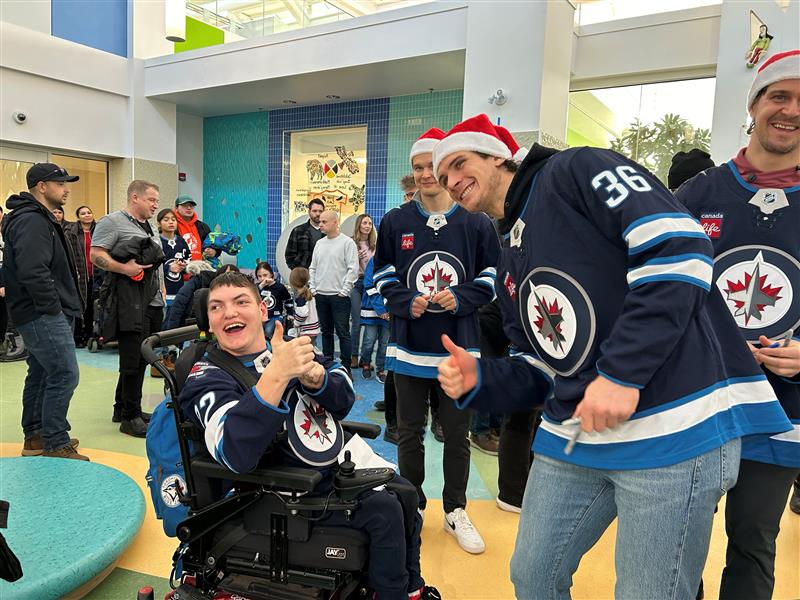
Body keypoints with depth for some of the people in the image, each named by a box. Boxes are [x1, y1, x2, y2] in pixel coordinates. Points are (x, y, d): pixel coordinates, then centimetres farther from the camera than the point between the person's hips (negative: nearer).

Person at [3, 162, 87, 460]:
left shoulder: (39, 218, 19)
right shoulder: (32, 221, -15)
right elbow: (33, 271, -25)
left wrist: (59, 306, 17)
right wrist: (52, 307, -19)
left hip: (41, 314, 11)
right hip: (44, 315, -11)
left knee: (41, 374, 17)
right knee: (65, 375, -10)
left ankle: (35, 436, 28)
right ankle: (56, 446, -3)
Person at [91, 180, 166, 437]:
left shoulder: (150, 228, 23)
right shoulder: (113, 221, -4)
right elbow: (96, 255, -12)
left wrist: (162, 288, 18)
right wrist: (124, 268, -21)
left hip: (153, 302, 9)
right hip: (129, 302, -9)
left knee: (141, 358, 13)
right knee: (133, 360, -6)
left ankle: (122, 408, 26)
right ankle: (130, 417, 4)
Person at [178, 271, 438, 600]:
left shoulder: (289, 347, 1)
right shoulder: (208, 376, -16)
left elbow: (343, 400, -3)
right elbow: (236, 453, -33)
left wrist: (314, 375, -26)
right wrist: (276, 374, -42)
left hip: (333, 466, 7)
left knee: (406, 493, 8)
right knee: (384, 511, -18)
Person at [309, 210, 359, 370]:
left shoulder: (347, 242, -6)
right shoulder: (319, 243, 13)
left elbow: (353, 269, -10)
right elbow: (313, 267, 18)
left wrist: (344, 291, -13)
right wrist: (312, 288, 8)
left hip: (339, 296, -6)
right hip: (320, 295, 6)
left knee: (343, 332, -3)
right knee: (326, 331, 13)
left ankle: (345, 367, 4)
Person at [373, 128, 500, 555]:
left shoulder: (476, 223, -1)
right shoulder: (395, 222, 2)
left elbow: (492, 277, 3)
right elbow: (382, 276, 6)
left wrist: (460, 298, -15)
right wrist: (406, 303, -13)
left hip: (458, 349, -1)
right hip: (410, 347, 1)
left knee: (457, 435, 12)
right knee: (409, 433, 13)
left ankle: (455, 512, 29)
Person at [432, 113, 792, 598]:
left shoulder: (573, 172, -4)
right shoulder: (509, 270, 18)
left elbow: (681, 243, -18)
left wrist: (621, 372, -21)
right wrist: (479, 380, -1)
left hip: (673, 430, -8)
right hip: (571, 440, 8)